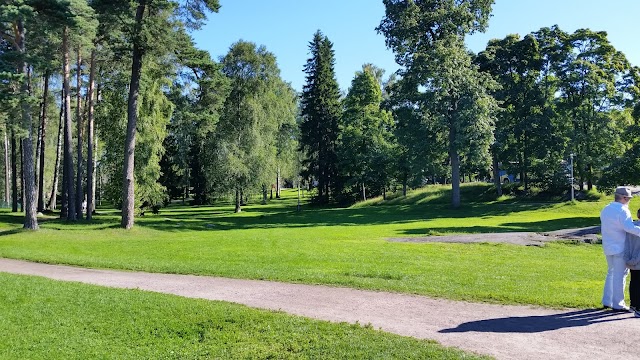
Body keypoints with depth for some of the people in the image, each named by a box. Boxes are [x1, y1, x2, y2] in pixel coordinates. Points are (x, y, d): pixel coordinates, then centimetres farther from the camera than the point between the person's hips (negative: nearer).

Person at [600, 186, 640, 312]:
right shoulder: (622, 210, -15)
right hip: (620, 248, -8)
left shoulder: (605, 209, 11)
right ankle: (617, 304, 6)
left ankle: (607, 301, 21)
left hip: (608, 247, 8)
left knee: (611, 273, 18)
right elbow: (629, 227, -31)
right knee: (619, 275, 0)